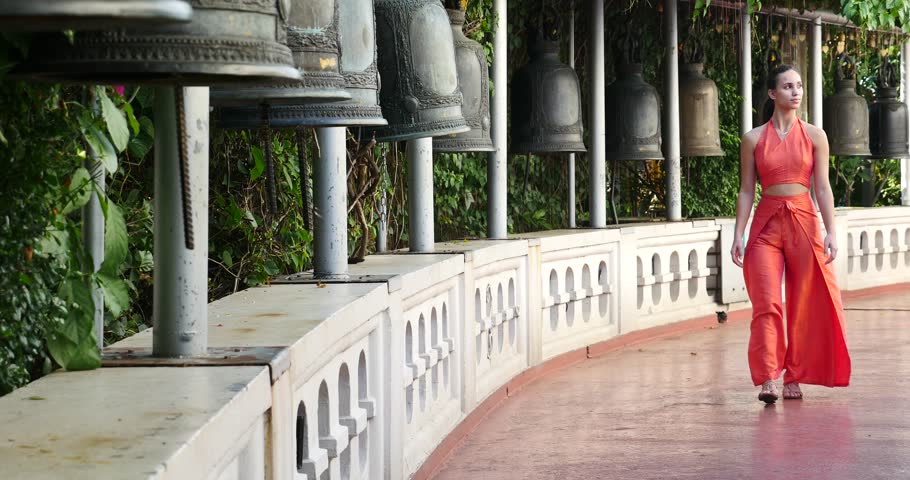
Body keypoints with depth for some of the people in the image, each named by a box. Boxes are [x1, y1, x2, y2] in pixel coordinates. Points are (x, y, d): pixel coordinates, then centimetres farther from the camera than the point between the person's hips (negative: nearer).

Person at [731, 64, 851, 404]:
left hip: (804, 222, 1)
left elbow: (823, 187, 2)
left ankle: (795, 377, 12)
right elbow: (746, 191, 6)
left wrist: (830, 231, -7)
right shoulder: (754, 139, 5)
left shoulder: (814, 136, 5)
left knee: (805, 305, 2)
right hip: (766, 224, -1)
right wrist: (738, 234, -2)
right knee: (766, 303, -10)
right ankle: (768, 379, -14)